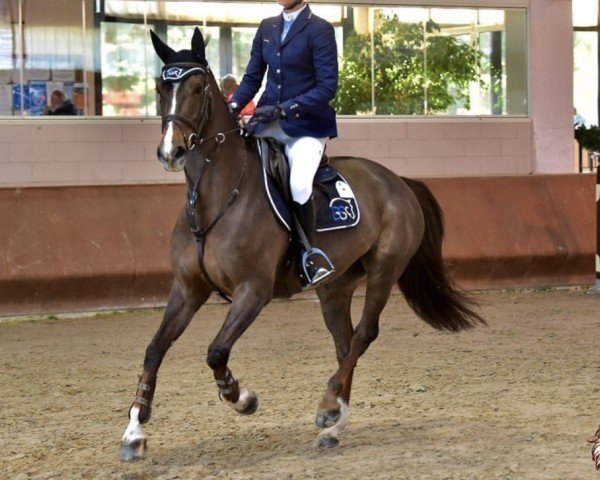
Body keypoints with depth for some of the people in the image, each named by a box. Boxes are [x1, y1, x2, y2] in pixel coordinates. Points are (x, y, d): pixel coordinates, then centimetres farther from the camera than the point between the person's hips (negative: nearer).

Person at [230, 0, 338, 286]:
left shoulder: (319, 30, -8)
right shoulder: (267, 28, 11)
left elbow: (327, 87, -13)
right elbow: (252, 78, 15)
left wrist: (282, 109, -21)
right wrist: (233, 106, -4)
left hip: (306, 125, -7)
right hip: (268, 123, 7)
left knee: (299, 185, -29)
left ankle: (309, 254, -8)